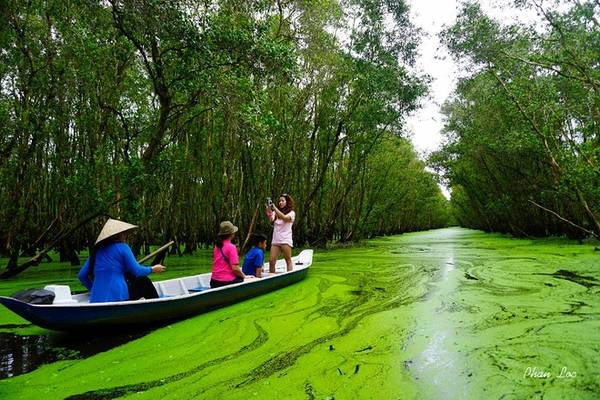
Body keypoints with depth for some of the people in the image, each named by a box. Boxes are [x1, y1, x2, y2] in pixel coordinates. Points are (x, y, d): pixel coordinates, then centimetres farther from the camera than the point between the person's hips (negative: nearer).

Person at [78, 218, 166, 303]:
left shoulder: (96, 250, 13)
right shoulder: (122, 247, -4)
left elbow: (81, 275, 15)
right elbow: (137, 271, -5)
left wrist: (94, 289, 28)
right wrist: (152, 269, 13)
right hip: (117, 298, -6)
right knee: (144, 282, 16)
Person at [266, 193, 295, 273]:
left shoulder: (291, 213, 2)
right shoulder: (276, 212, 15)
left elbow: (285, 217, -19)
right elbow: (271, 220, -4)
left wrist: (275, 208, -24)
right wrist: (268, 210, -20)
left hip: (285, 240, -4)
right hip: (275, 240, 4)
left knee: (288, 260, 0)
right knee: (271, 261, -1)